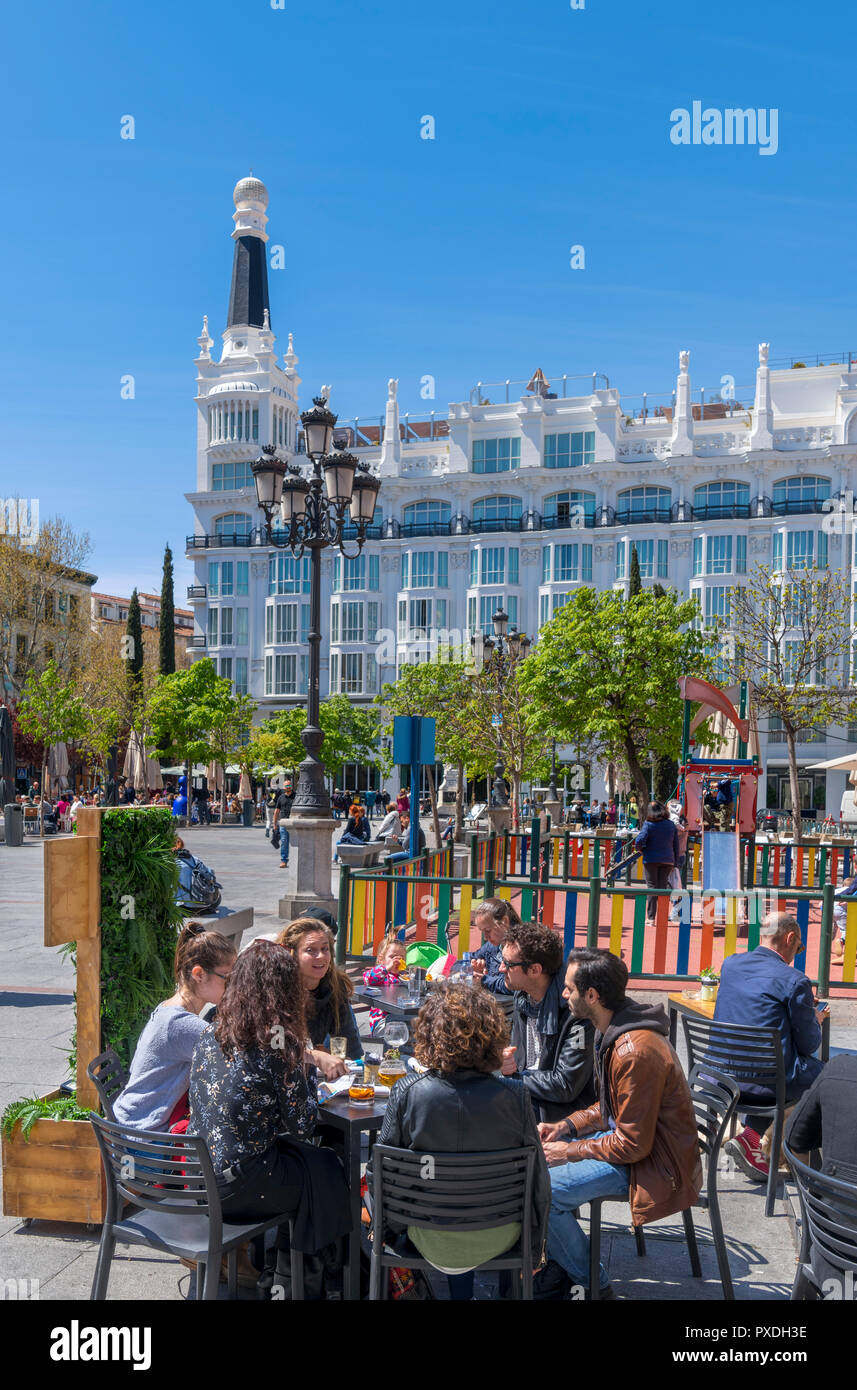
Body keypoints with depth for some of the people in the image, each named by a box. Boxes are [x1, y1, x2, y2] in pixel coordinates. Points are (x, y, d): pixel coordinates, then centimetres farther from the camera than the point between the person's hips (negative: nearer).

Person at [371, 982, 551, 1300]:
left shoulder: (407, 1093, -21)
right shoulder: (513, 1095, -20)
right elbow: (537, 1180, -10)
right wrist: (535, 1248, 9)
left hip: (432, 1240, 0)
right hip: (498, 1237, 0)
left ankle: (460, 1292, 43)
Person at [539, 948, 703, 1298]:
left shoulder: (635, 1052, -29)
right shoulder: (612, 1032, 3)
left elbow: (633, 1145, -25)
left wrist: (571, 1151, -15)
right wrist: (564, 1127, 1)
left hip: (654, 1163, -10)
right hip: (628, 1135, 10)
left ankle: (592, 1284, 4)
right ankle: (559, 1260, 21)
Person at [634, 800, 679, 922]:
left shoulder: (648, 824, -8)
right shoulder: (671, 825, 5)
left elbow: (640, 840, -19)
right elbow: (676, 845, 8)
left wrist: (640, 848, 3)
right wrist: (675, 863, 13)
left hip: (651, 859, -3)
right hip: (667, 860, 3)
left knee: (652, 887, 2)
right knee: (663, 888, 9)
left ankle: (651, 917, -2)